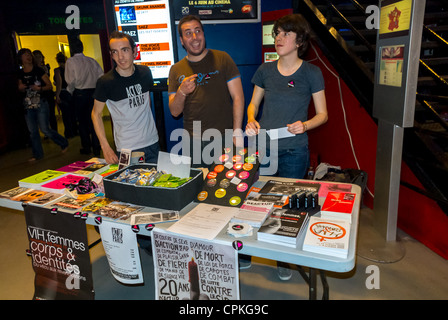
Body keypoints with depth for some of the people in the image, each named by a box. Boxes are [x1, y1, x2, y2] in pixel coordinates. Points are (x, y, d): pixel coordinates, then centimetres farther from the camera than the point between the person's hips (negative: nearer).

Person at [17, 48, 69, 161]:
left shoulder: (38, 70, -4)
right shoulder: (20, 73, 9)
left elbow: (49, 86, -4)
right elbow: (21, 90, 19)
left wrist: (39, 88, -21)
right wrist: (20, 88, -3)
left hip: (41, 104, -5)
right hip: (28, 105, 5)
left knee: (45, 129, -8)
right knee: (32, 131, 7)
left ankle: (64, 143, 14)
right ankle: (37, 154, 19)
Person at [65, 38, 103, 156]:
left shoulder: (70, 61, -5)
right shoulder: (92, 60, 5)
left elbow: (71, 81, -12)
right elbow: (101, 75, -1)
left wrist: (70, 91, 5)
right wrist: (96, 88, 10)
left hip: (79, 93, -3)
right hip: (93, 92, 3)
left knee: (82, 121, 9)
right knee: (93, 119, 8)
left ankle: (86, 147, 16)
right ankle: (96, 147, 8)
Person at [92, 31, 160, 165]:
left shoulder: (145, 72, 0)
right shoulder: (105, 82, -12)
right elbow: (96, 114, -3)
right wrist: (105, 147, -10)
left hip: (152, 143, 4)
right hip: (126, 149, -4)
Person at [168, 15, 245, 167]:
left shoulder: (222, 59, 1)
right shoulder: (176, 70, 8)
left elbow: (238, 97, -3)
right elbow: (174, 112, 6)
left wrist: (237, 133, -12)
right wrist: (181, 92, -15)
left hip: (224, 138, -2)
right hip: (193, 142, 2)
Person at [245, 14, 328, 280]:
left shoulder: (311, 73, -4)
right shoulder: (265, 70, 5)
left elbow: (323, 114, 0)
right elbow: (253, 104, 14)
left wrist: (304, 125, -20)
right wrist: (251, 121, -8)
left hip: (294, 151, -3)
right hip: (263, 146, 3)